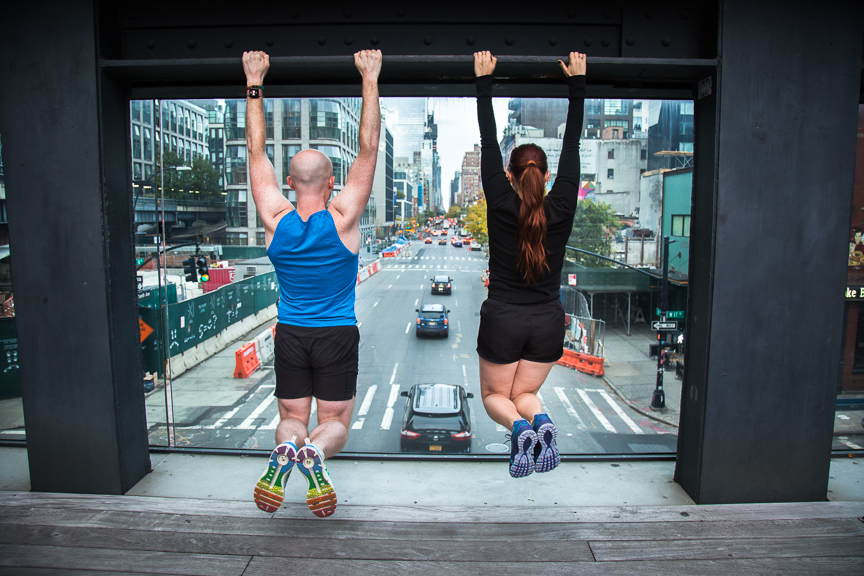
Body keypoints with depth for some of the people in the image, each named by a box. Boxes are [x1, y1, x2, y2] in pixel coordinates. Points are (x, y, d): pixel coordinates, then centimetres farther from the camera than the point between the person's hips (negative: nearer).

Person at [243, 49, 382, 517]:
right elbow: (369, 148, -9)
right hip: (337, 336, -2)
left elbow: (257, 150, 2)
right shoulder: (343, 218, -12)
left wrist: (254, 83, 6)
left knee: (292, 417, 15)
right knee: (335, 422, 10)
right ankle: (315, 453, -23)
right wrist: (370, 79, -5)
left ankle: (286, 448, -19)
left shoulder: (275, 219, -7)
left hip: (290, 336, 2)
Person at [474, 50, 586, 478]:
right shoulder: (562, 210, -6)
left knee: (494, 395, 18)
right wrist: (577, 81, 9)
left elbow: (488, 142, -4)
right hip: (548, 322, 2)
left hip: (502, 320, -2)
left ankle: (519, 426, -16)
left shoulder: (500, 206, -10)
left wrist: (484, 80, 4)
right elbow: (572, 143, 1)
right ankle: (542, 422, -16)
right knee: (525, 393, 19)